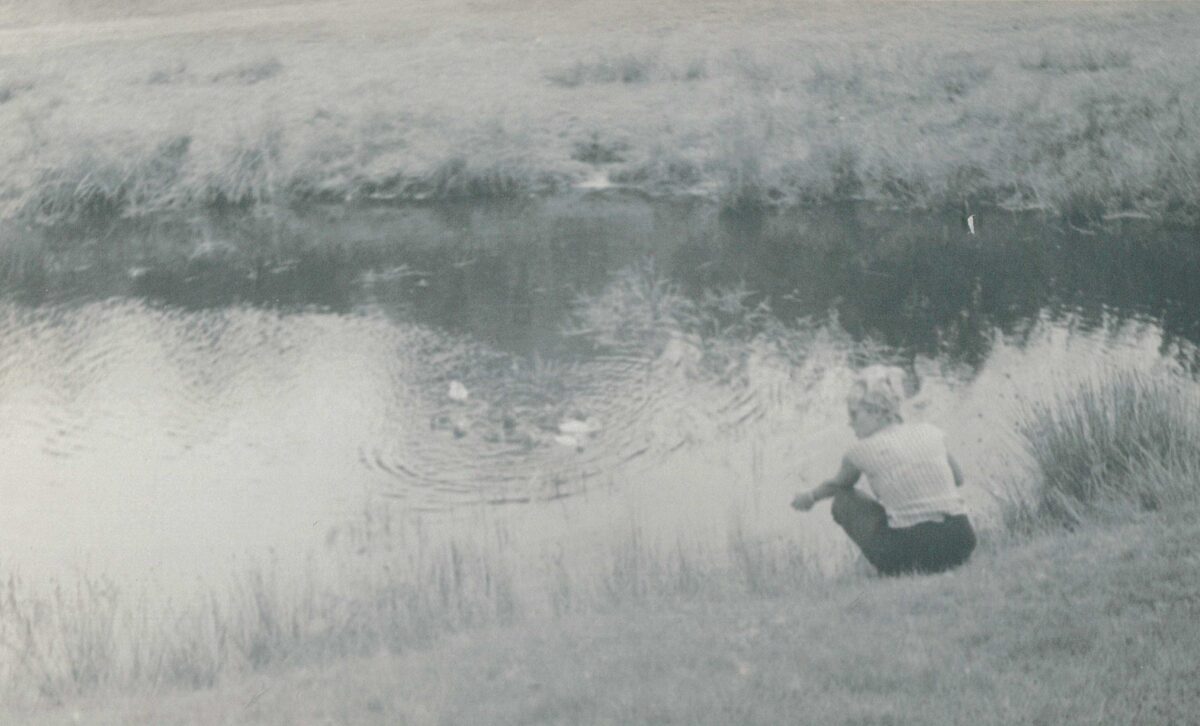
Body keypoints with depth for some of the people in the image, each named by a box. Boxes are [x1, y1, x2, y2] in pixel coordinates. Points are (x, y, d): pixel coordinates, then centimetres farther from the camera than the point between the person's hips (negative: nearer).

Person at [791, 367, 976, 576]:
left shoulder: (863, 450, 0)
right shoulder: (931, 433, 9)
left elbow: (836, 485, 22)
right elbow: (958, 478, 26)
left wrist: (810, 497, 43)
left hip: (912, 551, -5)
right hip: (962, 546, 6)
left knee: (843, 500, 16)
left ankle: (898, 571, 7)